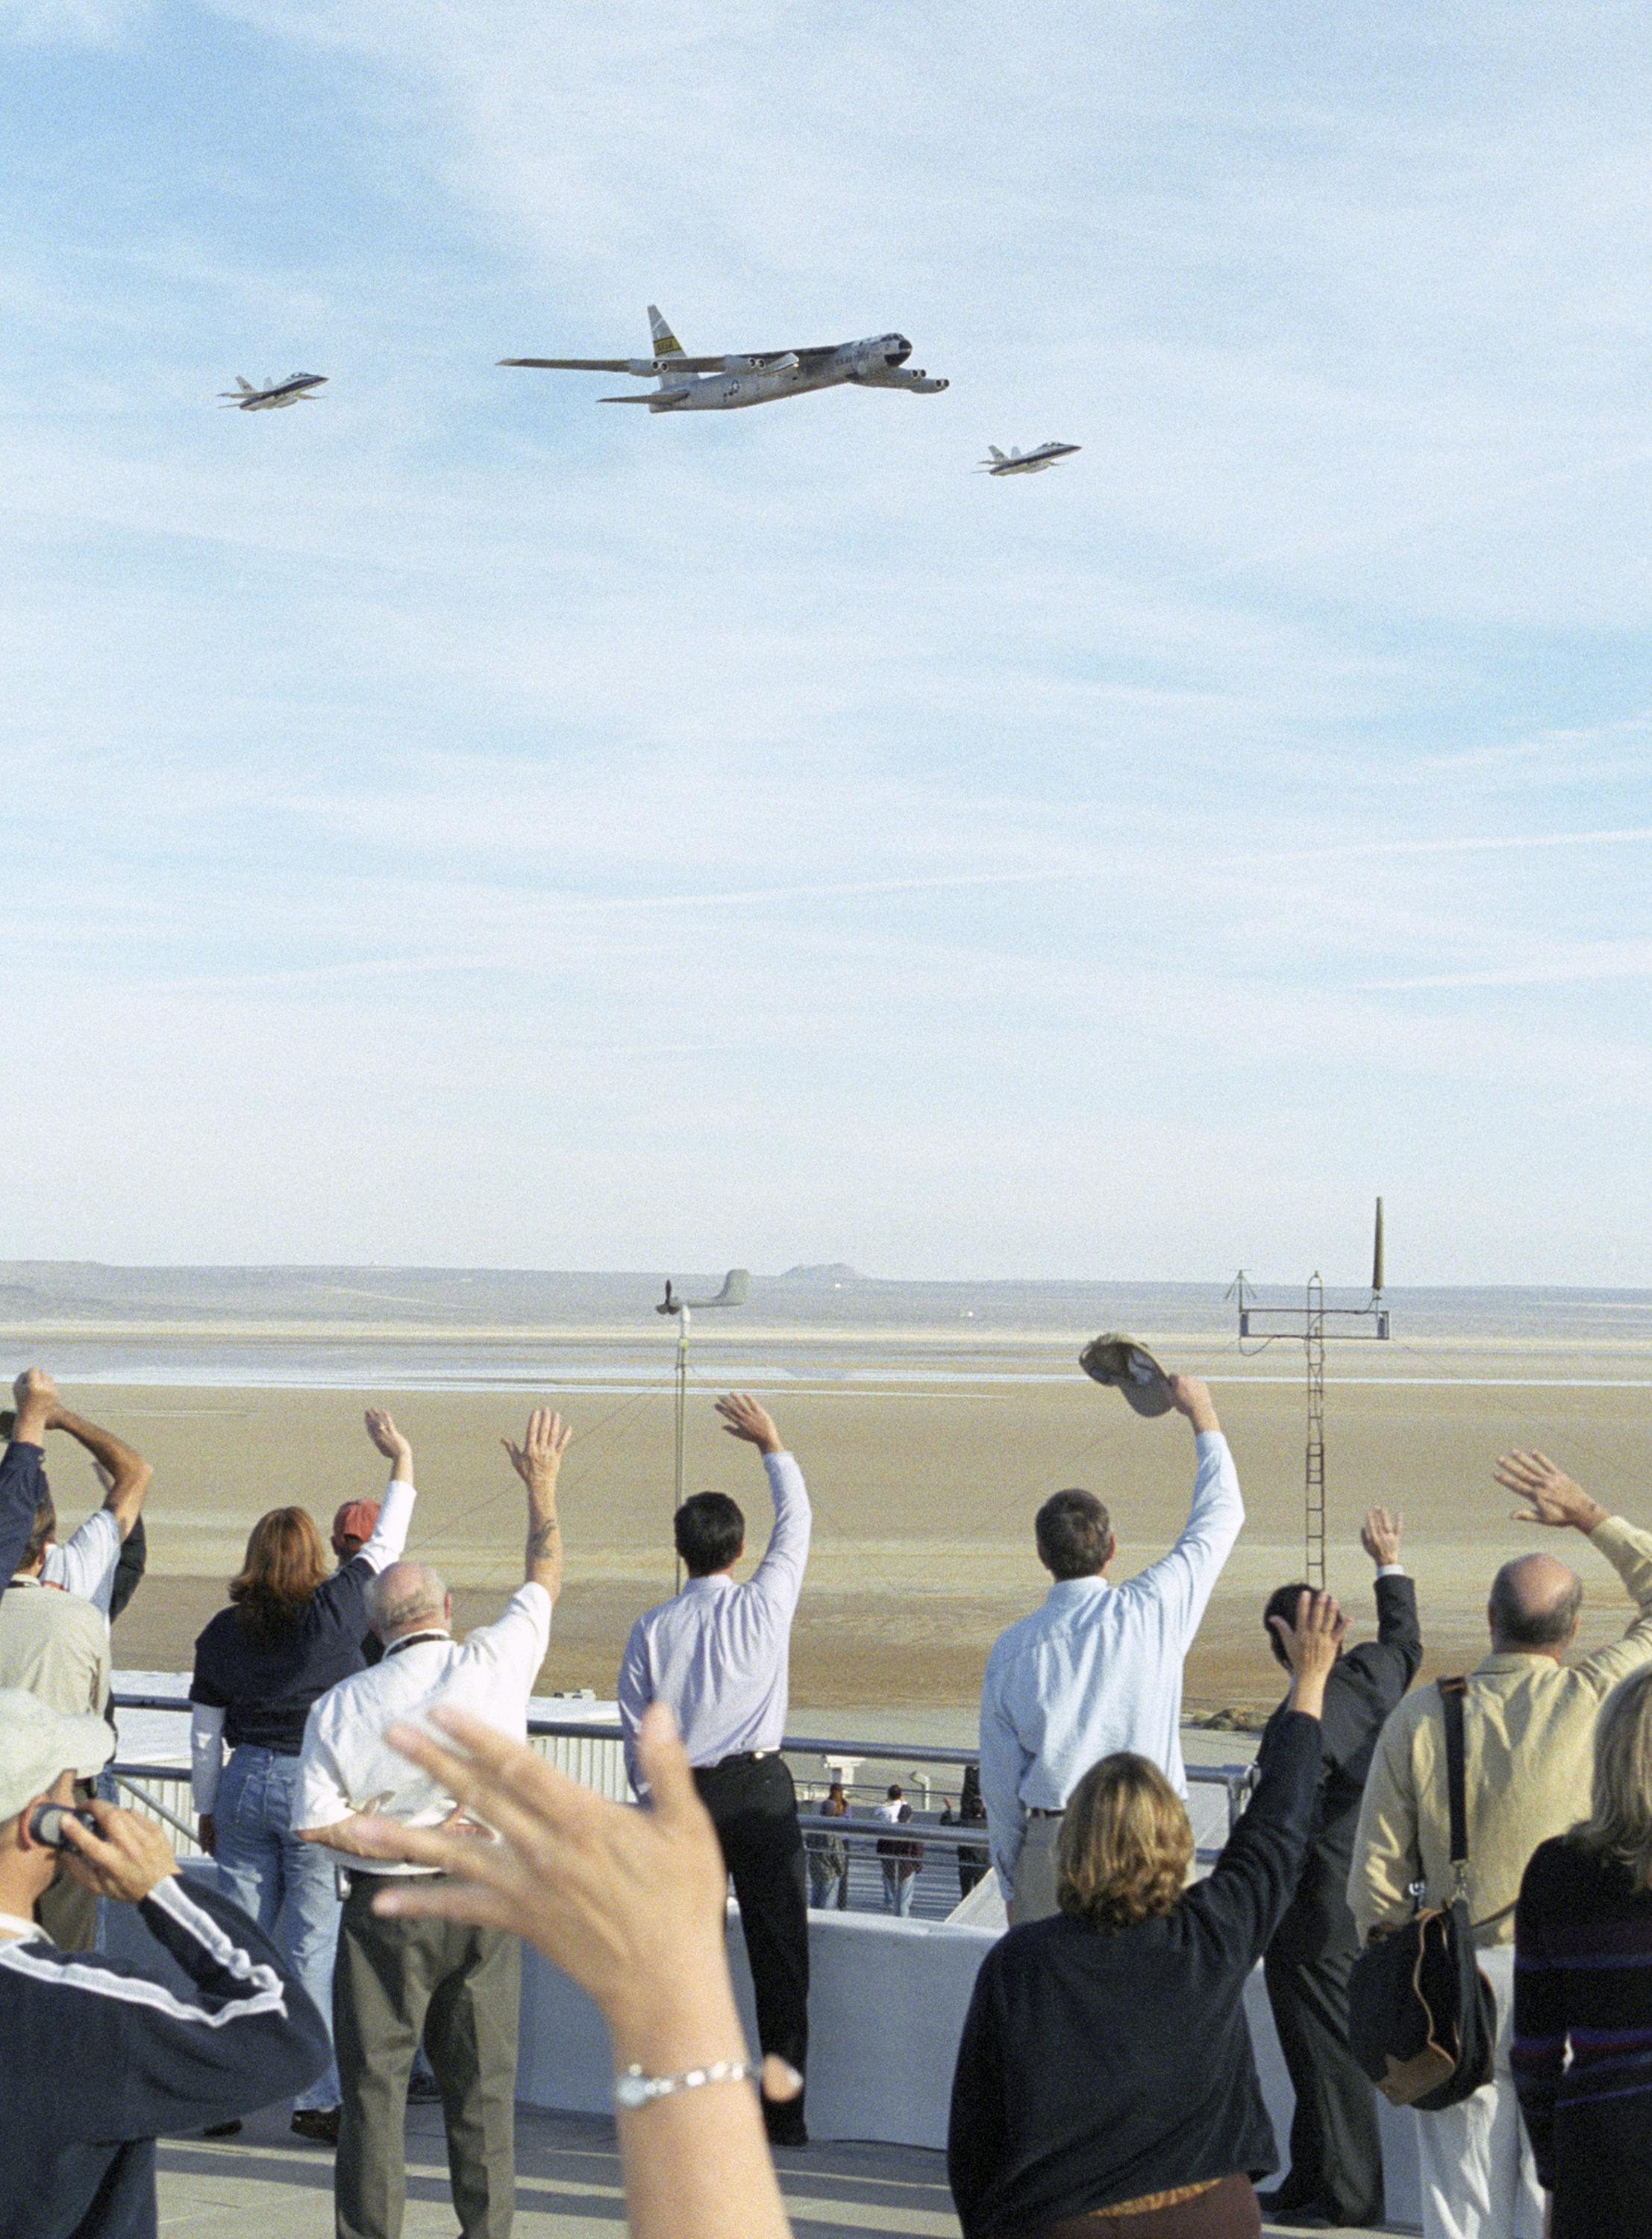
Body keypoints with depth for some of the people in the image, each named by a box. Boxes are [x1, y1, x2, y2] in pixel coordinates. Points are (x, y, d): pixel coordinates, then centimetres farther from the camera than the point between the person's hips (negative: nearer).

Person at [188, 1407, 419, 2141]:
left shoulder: (222, 1632, 2)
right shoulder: (335, 1611, -9)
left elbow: (205, 1734, 8)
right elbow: (385, 1546, 3)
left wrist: (207, 1811, 19)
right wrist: (401, 1462, 12)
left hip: (245, 1786, 3)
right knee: (312, 1948, 1)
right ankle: (316, 2100, 5)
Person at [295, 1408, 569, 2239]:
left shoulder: (340, 1706, -7)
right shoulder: (496, 1660, -7)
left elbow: (316, 1821, -11)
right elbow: (544, 1580, 10)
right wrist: (542, 1485, 20)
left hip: (388, 1906, -1)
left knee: (374, 2083, 8)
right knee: (482, 2084, 11)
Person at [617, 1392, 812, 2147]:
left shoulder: (652, 1629, -1)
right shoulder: (764, 1604, -4)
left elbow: (636, 1731, 3)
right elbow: (796, 1522, 11)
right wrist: (772, 1444, 21)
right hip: (761, 1787, -1)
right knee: (779, 1948, 5)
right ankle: (784, 2110, 6)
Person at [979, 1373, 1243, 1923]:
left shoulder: (1011, 1649, -2)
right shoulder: (1151, 1611, -7)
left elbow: (999, 1782, 4)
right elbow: (1219, 1515, 8)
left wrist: (1010, 1879, 16)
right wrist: (1202, 1414, 20)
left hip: (1049, 1844, 1)